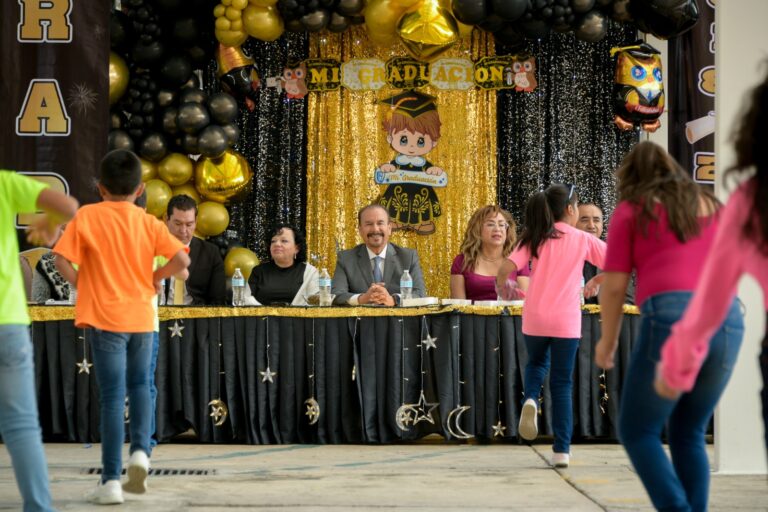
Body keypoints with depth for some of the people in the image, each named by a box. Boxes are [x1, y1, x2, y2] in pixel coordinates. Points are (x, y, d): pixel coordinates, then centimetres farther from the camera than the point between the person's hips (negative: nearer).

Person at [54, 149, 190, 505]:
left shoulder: (88, 215, -4)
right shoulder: (148, 222, 1)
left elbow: (62, 258, -12)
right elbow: (181, 260, -9)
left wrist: (80, 283, 4)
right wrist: (156, 276, 8)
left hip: (105, 318, -2)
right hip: (142, 317, 2)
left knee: (113, 398, 1)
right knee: (139, 386, 23)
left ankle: (111, 481, 2)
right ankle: (140, 452, 4)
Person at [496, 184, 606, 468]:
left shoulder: (534, 239, 4)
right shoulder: (583, 240, 2)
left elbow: (507, 268, -8)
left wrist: (502, 288, 12)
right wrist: (596, 282, 16)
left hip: (534, 318, 2)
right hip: (566, 321, -2)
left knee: (536, 363, 28)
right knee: (562, 383, 7)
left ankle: (530, 399, -4)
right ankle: (562, 450, 4)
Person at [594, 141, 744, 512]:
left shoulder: (631, 210, 12)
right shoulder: (711, 205, 25)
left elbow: (614, 286, 8)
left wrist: (607, 342, 21)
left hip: (671, 319, -5)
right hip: (727, 321, 5)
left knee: (637, 431, 6)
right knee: (688, 434, 18)